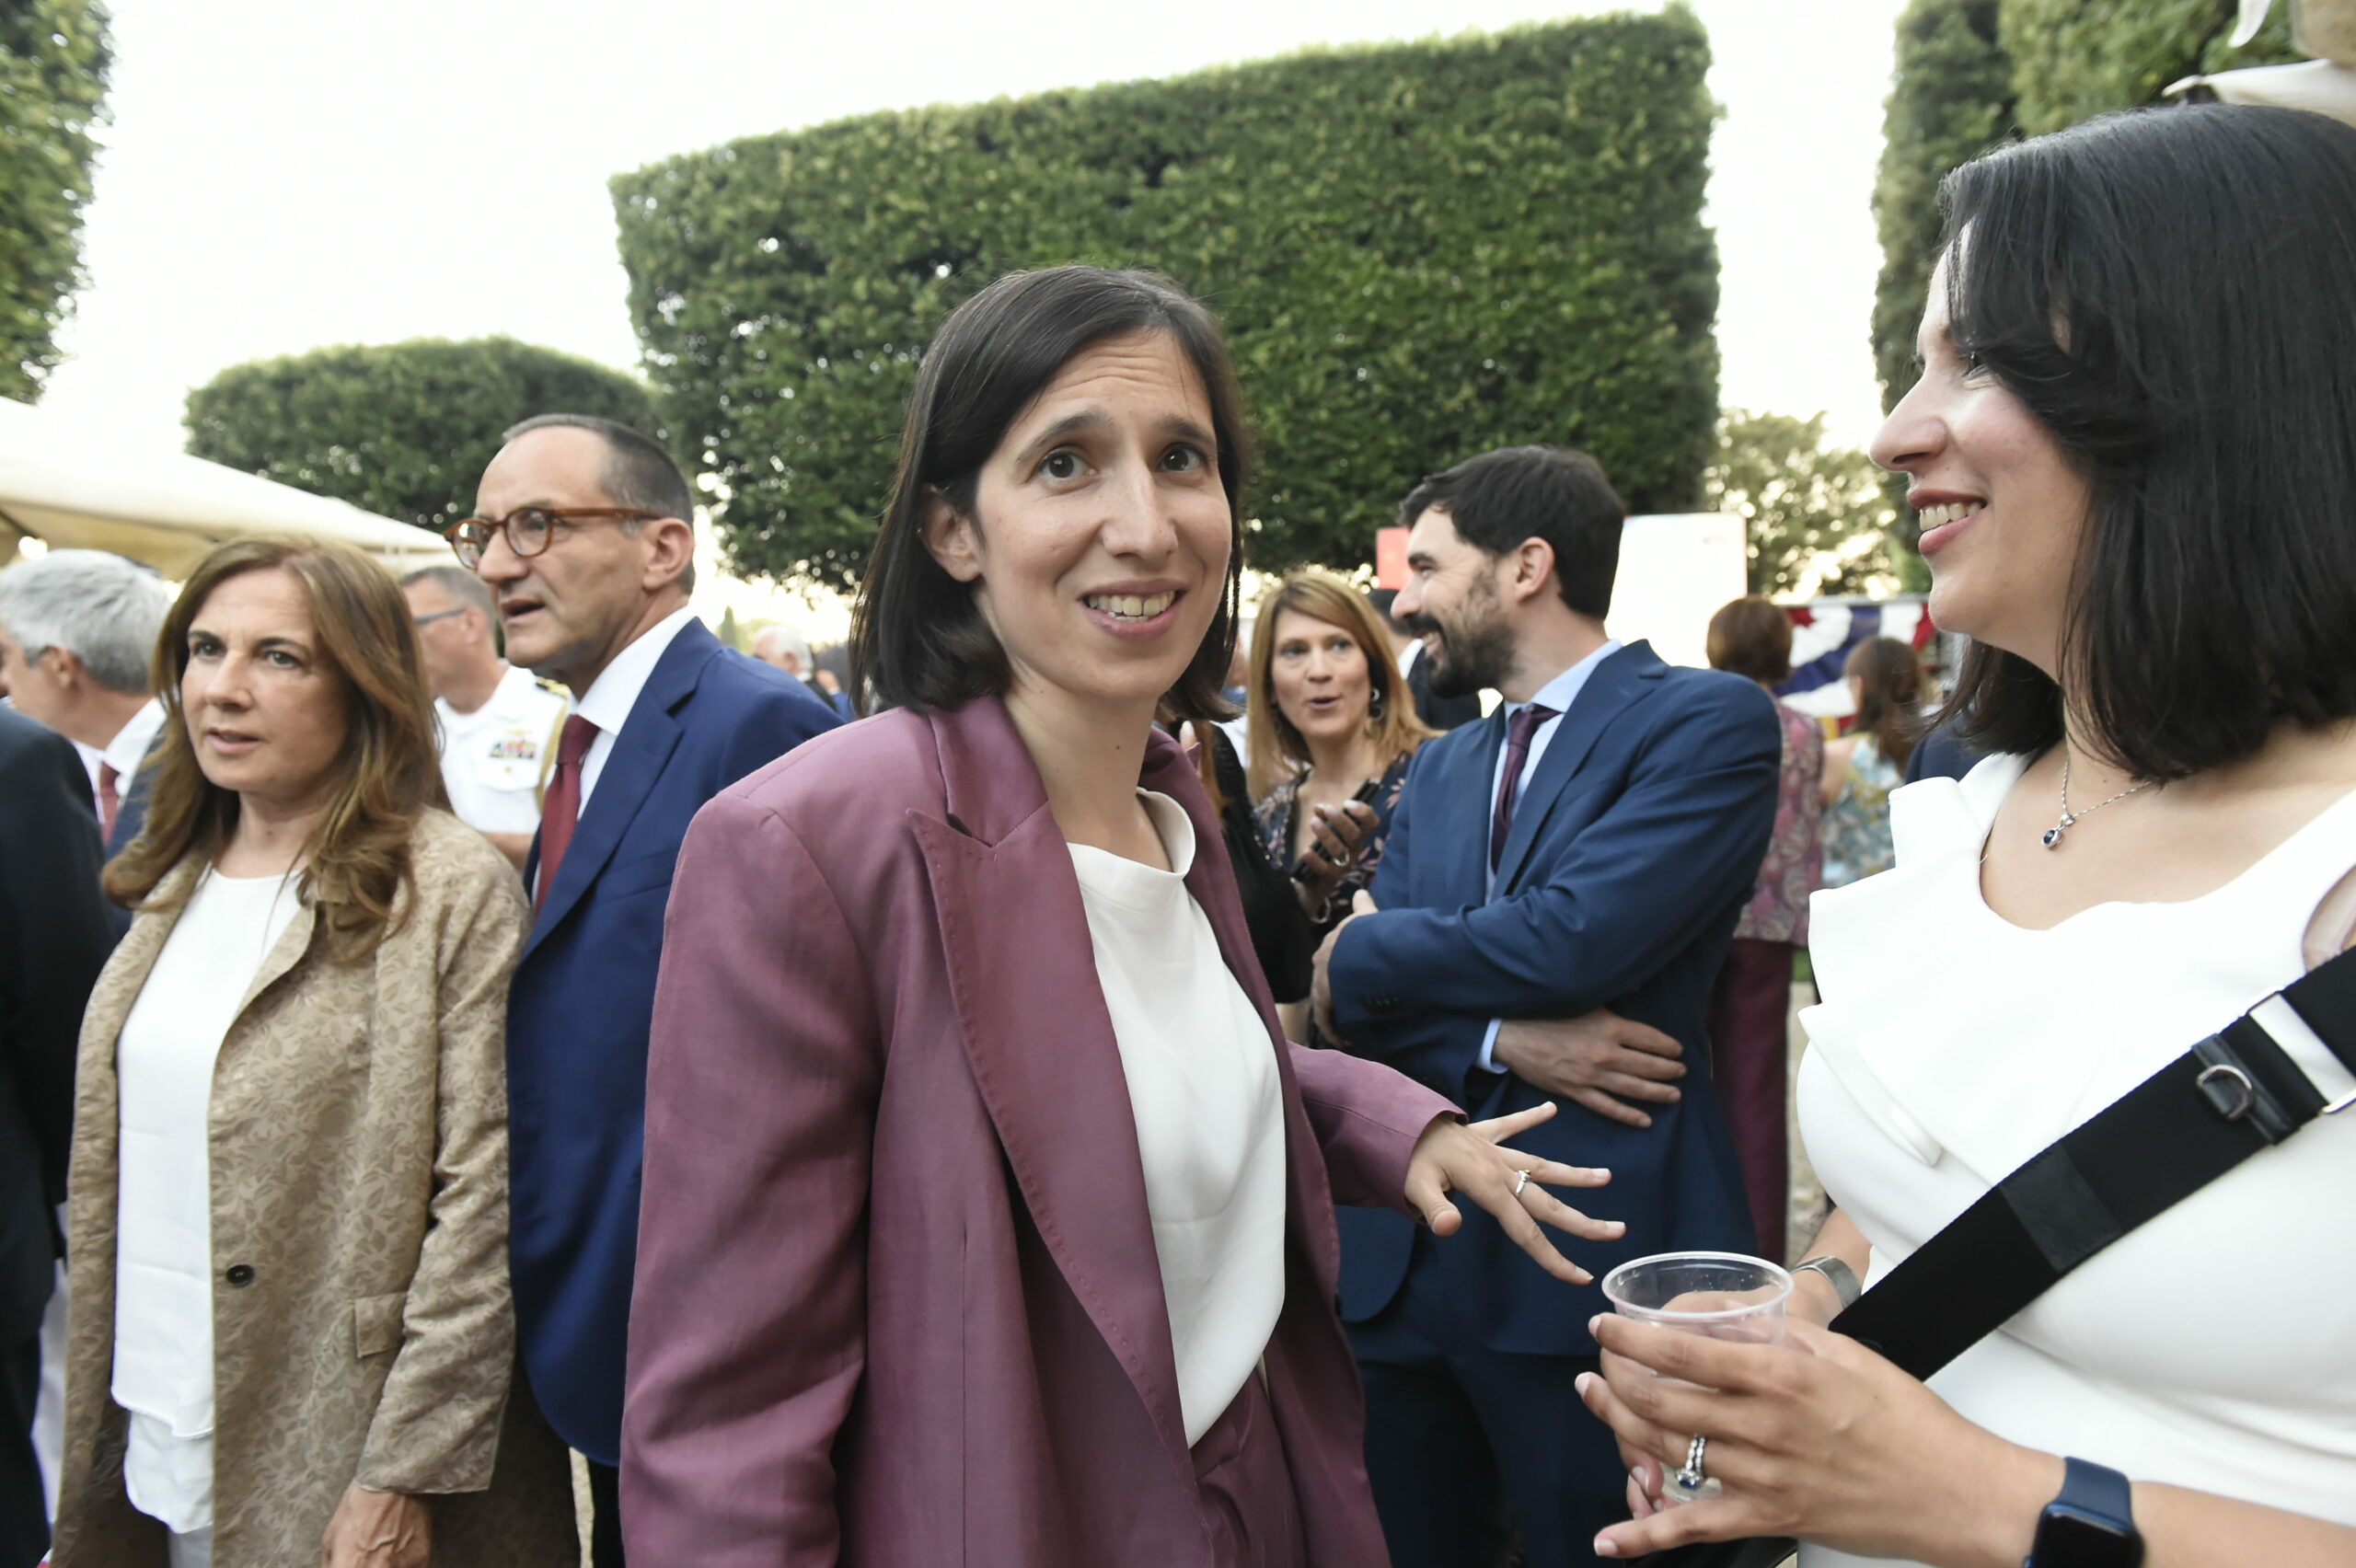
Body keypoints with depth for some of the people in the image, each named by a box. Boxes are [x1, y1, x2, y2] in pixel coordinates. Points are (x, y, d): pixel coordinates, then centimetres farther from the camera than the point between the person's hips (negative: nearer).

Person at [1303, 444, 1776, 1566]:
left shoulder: (1709, 720, -8)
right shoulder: (1440, 768, 13)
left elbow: (1577, 937, -22)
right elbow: (1354, 1003, 5)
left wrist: (1359, 951, -7)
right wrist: (1504, 1041, -15)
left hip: (1591, 1261, -6)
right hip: (1401, 1255, 6)